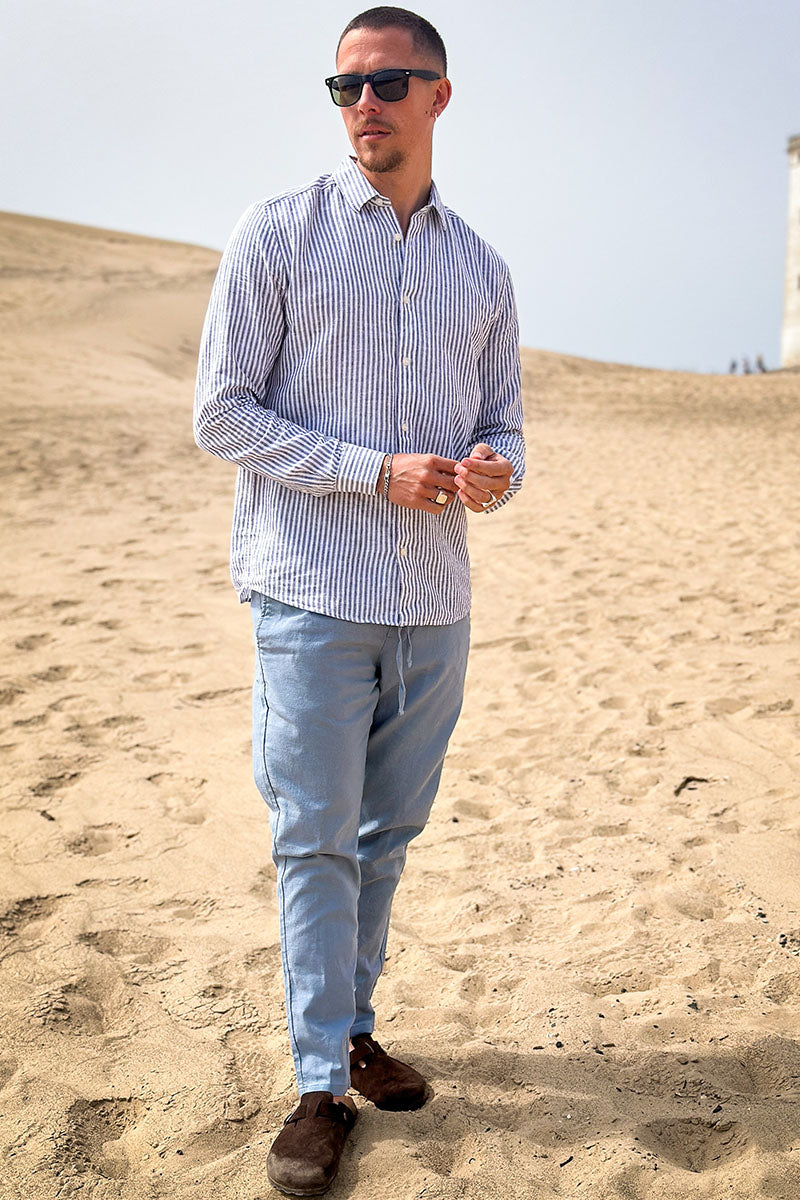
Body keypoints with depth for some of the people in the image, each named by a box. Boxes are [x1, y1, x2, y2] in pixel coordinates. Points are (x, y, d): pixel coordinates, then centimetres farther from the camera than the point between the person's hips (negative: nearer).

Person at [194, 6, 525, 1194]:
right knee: (316, 837, -1)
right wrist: (378, 471, -15)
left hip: (434, 598, 4)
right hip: (315, 589, -4)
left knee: (388, 832, 13)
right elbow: (222, 412, -6)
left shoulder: (481, 269, 11)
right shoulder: (277, 234, -2)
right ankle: (321, 1085, 11)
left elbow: (504, 419, 16)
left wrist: (494, 469, -9)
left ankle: (352, 1028, 30)